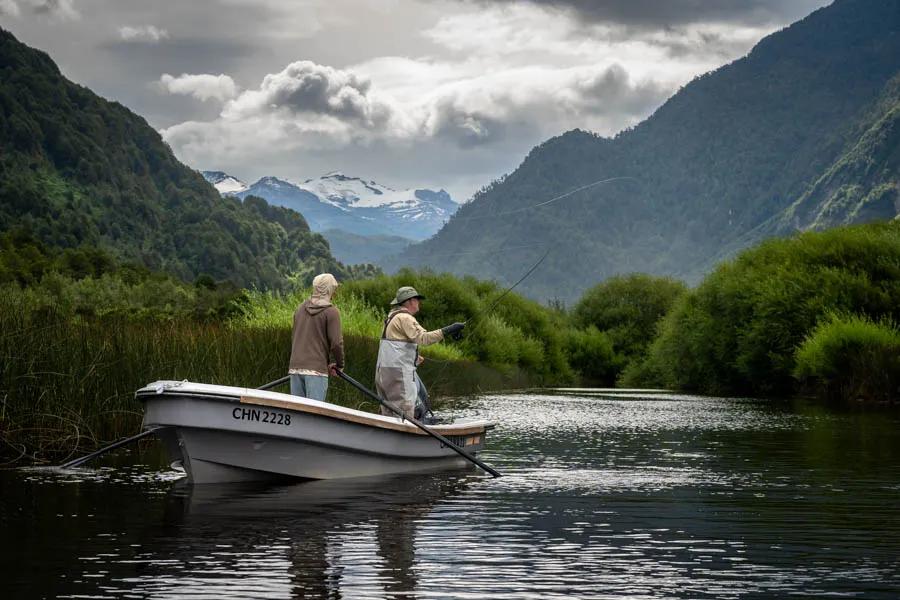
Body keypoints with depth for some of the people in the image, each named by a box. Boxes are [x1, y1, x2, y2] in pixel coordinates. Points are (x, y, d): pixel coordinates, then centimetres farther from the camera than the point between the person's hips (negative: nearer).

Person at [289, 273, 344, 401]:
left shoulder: (300, 309, 14)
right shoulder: (331, 312, -6)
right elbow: (336, 343, -10)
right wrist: (339, 364, 9)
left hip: (295, 367, 6)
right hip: (316, 369, -6)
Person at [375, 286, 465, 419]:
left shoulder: (392, 317, 21)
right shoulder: (404, 318, -11)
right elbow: (423, 337, -25)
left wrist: (414, 357, 28)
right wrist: (447, 331, -27)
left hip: (383, 371, 10)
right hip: (398, 371, -10)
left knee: (389, 414, 13)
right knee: (405, 410, -11)